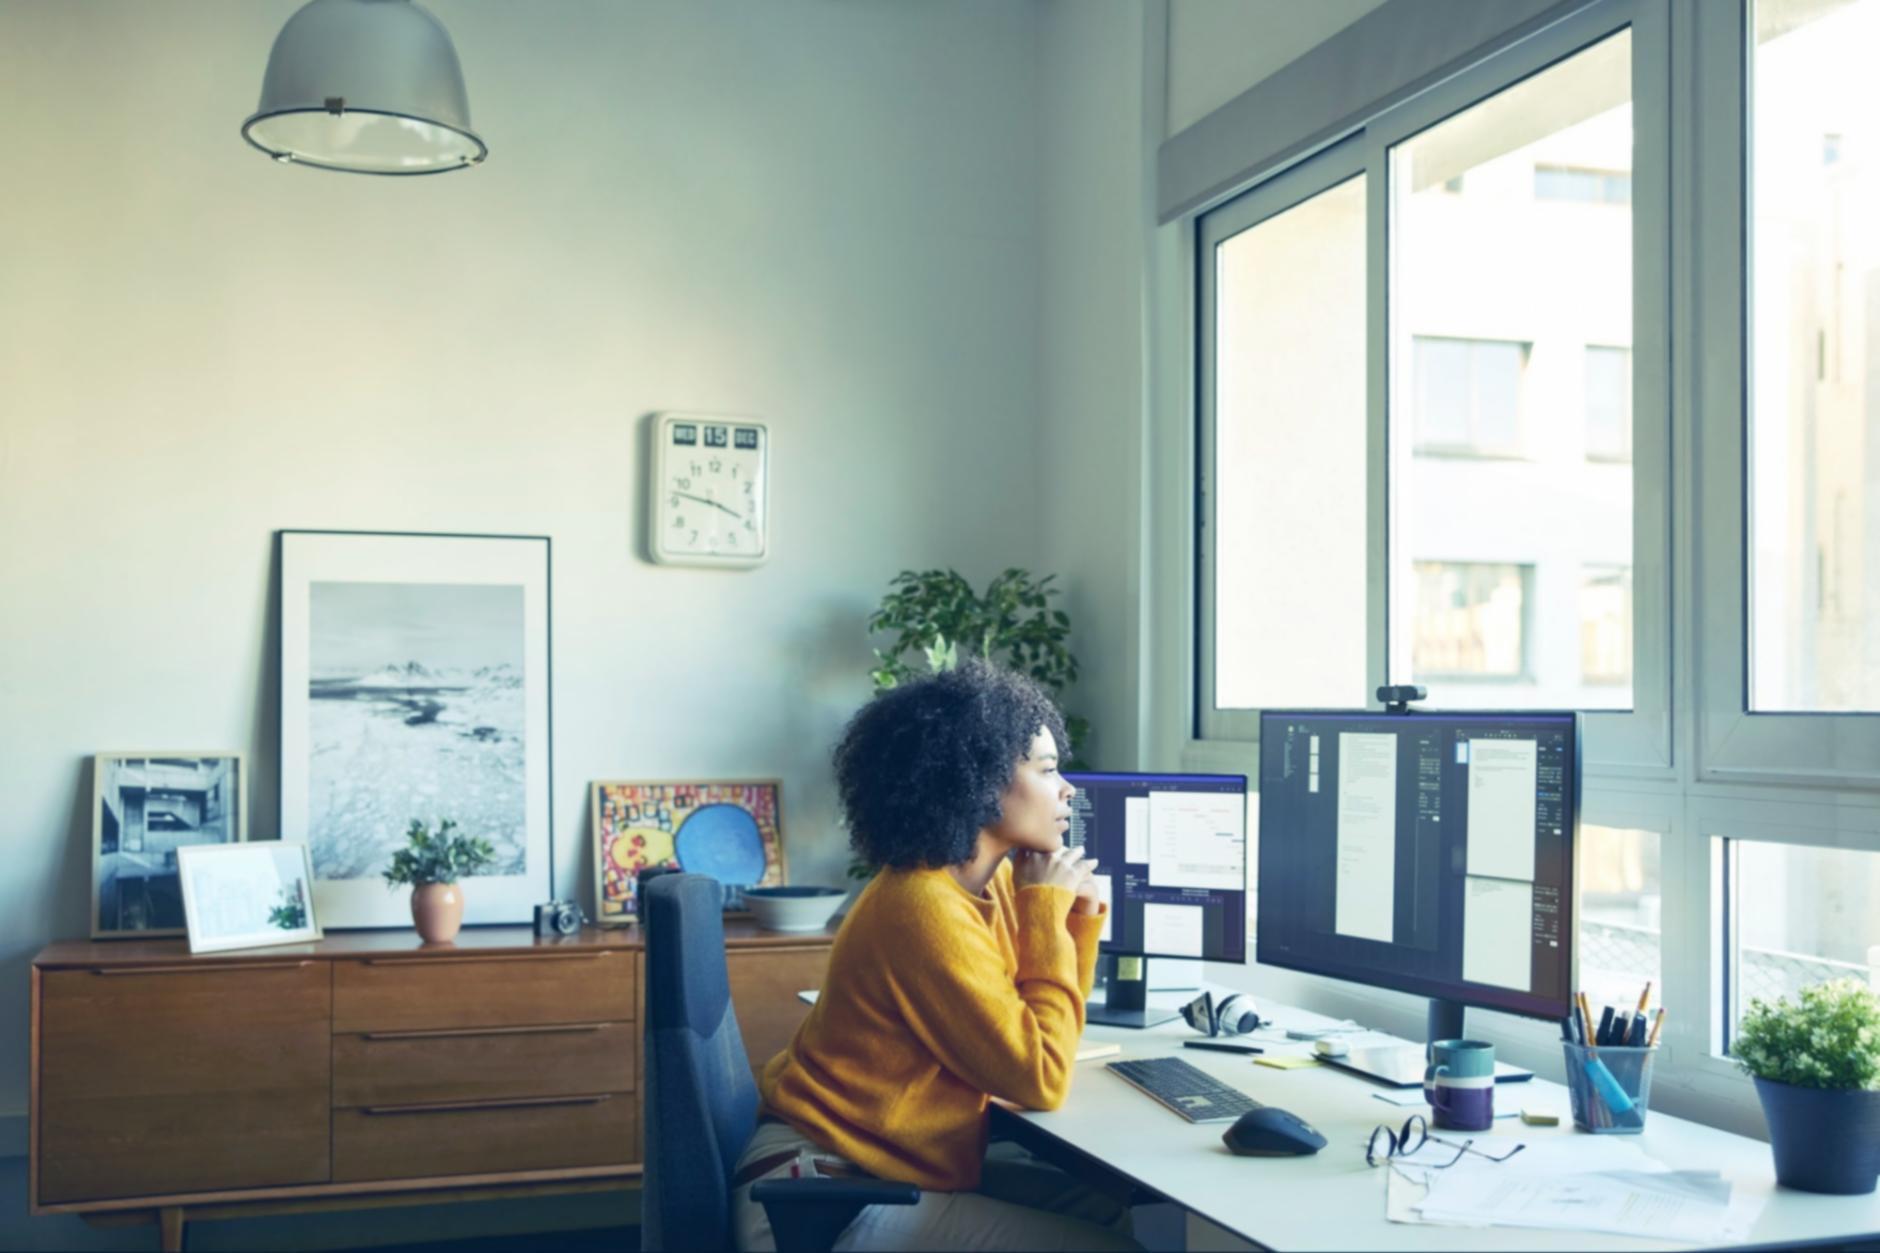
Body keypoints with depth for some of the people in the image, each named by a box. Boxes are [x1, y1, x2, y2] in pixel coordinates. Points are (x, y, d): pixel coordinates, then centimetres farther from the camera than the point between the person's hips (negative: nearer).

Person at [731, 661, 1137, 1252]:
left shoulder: (990, 883, 3)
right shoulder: (925, 908, -24)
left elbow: (1043, 1034, 11)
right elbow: (1042, 1079, -22)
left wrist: (1076, 910, 0)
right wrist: (1046, 912, -16)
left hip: (884, 1165, 9)